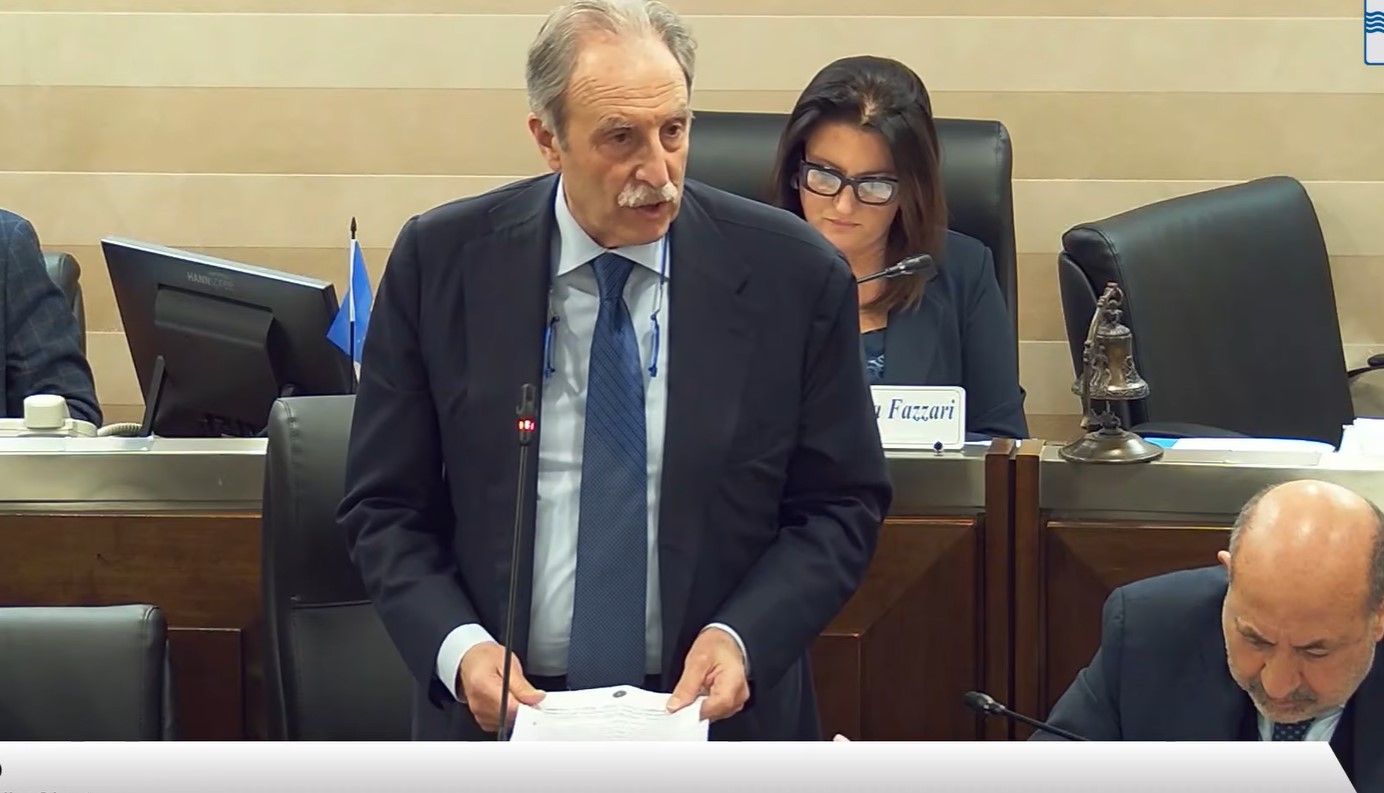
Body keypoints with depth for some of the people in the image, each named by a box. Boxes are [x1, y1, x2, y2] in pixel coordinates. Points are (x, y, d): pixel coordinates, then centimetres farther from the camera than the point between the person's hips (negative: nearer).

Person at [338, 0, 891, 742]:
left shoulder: (792, 275, -1)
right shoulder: (439, 262, 0)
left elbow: (841, 504, 6)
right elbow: (385, 507, 6)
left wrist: (742, 638, -10)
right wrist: (455, 648, -11)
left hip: (714, 708, -1)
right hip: (501, 707, 1)